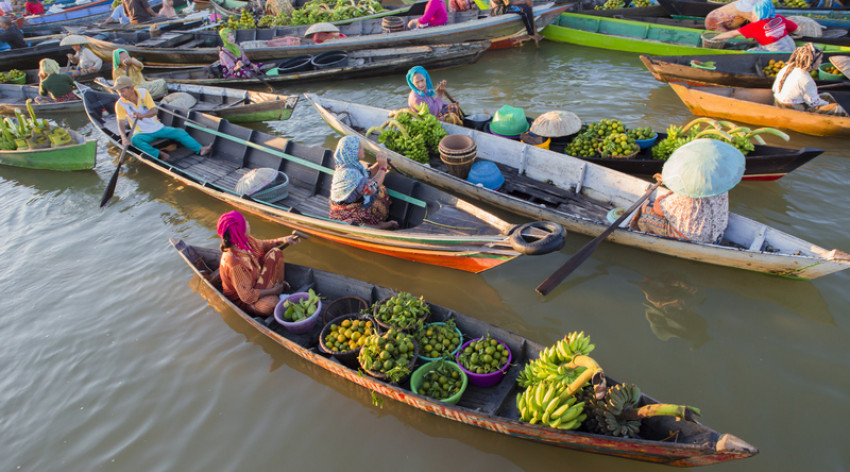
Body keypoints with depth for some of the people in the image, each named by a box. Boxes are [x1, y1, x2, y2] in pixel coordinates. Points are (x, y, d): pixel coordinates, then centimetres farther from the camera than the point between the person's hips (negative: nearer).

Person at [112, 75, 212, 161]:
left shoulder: (143, 92, -8)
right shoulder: (120, 104, -10)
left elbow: (154, 111, -16)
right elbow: (121, 123, -17)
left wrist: (142, 115, -38)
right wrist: (124, 137, -37)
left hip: (158, 128, 2)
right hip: (142, 133, -2)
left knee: (180, 132, -12)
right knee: (134, 140, -35)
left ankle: (200, 149, -15)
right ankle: (158, 153, -40)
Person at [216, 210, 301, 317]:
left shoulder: (245, 240, -14)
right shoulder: (234, 262, -38)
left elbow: (262, 245, 12)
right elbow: (248, 296, -31)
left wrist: (282, 240, -2)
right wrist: (273, 291, -19)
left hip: (254, 282, 9)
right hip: (240, 300, -8)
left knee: (275, 252, 0)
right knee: (272, 304, -37)